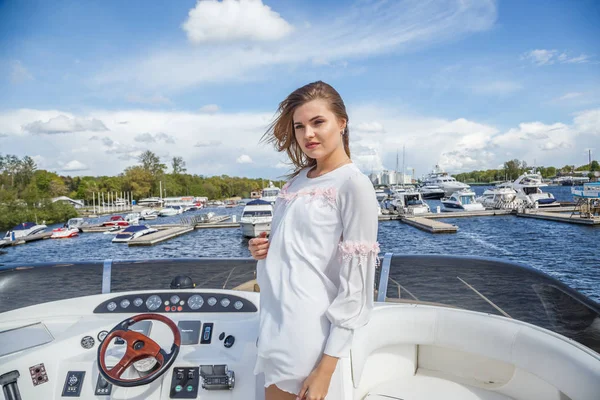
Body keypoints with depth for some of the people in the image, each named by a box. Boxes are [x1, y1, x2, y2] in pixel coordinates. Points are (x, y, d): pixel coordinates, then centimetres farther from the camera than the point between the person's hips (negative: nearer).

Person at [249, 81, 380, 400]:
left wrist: (327, 364, -16)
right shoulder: (298, 178, 7)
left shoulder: (353, 184, -14)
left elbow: (356, 283, -16)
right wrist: (264, 251, -2)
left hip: (310, 336, -7)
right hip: (276, 325, 7)